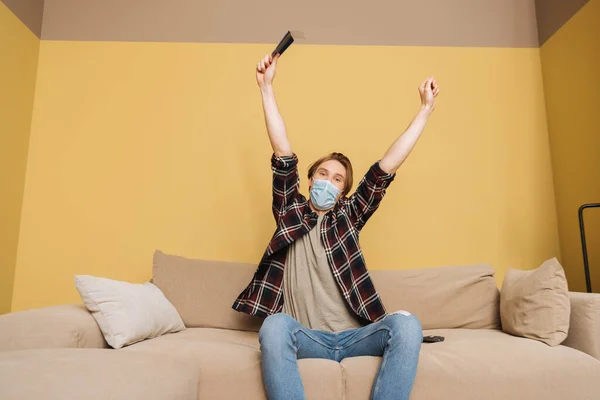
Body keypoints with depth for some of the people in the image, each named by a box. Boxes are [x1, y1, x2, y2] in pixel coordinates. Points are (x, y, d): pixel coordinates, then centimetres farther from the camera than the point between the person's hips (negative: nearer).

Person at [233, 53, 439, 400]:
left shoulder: (348, 217, 13)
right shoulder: (291, 212, 11)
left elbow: (387, 166, 8)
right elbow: (283, 153, 3)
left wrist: (426, 110, 7)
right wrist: (267, 87, -2)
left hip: (354, 336, 2)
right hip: (307, 339, -1)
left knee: (407, 324, -27)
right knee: (275, 326, -34)